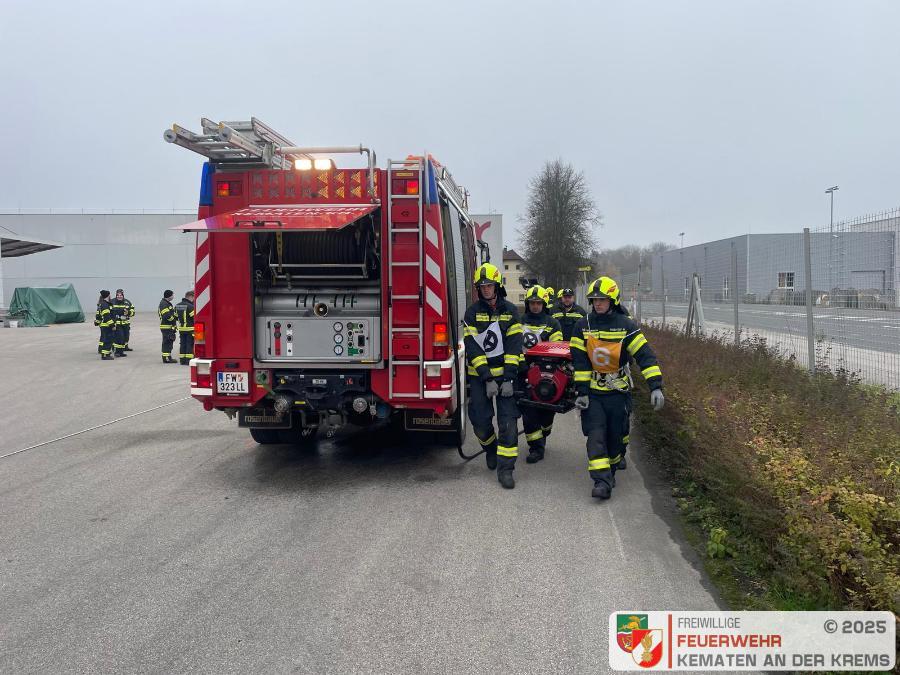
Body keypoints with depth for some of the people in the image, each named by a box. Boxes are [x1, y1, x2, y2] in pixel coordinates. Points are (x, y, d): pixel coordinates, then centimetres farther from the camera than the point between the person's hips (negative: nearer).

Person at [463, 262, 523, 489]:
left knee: (508, 421, -8)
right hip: (479, 374, 0)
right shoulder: (472, 312, 0)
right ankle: (490, 449, 33)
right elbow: (472, 347, -7)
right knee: (480, 421, 2)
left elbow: (514, 346, -4)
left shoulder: (510, 311, 2)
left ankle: (505, 468, -4)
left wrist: (508, 378, -13)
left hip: (505, 373, 0)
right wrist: (487, 378, -14)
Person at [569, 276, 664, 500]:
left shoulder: (626, 326, -6)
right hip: (592, 392, 1)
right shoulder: (583, 326, -1)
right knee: (596, 436, -10)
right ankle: (602, 481, -13)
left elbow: (645, 356, -12)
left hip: (618, 391, 0)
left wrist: (656, 387, -21)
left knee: (616, 436, 8)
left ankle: (610, 470, 31)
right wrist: (581, 392, -7)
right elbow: (580, 362, -2)